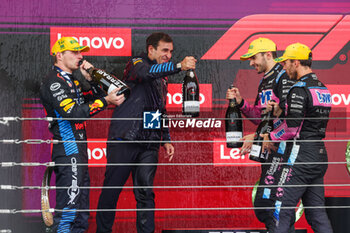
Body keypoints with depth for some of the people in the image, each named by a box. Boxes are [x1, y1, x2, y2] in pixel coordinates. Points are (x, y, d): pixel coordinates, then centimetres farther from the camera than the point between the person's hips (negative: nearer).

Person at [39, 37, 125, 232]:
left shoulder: (72, 81, 21)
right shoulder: (54, 82, -10)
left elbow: (96, 98, 23)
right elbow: (73, 113, -21)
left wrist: (90, 79, 8)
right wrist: (106, 101, -21)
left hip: (78, 150, 10)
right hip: (68, 152, -10)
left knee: (81, 209, 12)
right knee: (69, 205, -15)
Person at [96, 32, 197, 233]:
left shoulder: (162, 79, 21)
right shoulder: (136, 64, -2)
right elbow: (147, 72, -27)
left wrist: (166, 140, 19)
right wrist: (179, 66, -38)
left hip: (149, 143, 6)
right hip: (125, 140, -6)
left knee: (145, 193, 1)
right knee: (112, 188, -1)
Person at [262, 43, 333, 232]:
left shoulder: (299, 89, -13)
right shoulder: (323, 89, 16)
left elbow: (292, 128, -18)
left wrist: (271, 137, -2)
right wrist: (281, 112, 11)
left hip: (301, 156, -9)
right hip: (320, 153, 9)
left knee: (283, 210, -6)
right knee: (316, 212, 10)